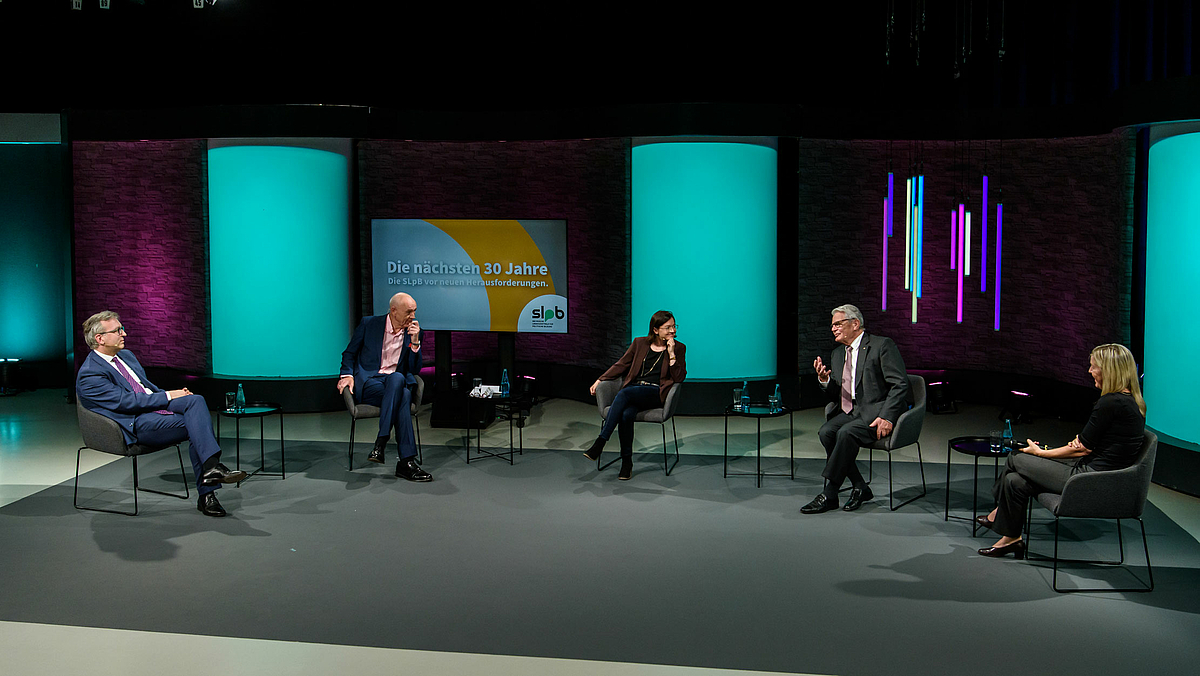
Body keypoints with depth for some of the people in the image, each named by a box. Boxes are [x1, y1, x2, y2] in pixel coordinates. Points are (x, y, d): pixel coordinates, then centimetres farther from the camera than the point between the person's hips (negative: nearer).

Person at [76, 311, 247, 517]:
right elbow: (125, 401, -16)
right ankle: (206, 495, -25)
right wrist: (168, 396, -15)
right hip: (137, 425, -8)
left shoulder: (126, 356, 19)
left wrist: (173, 394, 5)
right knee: (196, 427, -25)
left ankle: (211, 467, -29)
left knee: (196, 400, -23)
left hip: (156, 407, 8)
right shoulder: (89, 376, -8)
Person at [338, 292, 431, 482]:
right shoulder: (369, 324, 2)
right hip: (368, 383, -2)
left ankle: (381, 442, -40)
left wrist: (415, 342, -9)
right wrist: (347, 374, -7)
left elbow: (415, 369, 4)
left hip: (396, 381, 2)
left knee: (397, 378, -38)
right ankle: (406, 460, -40)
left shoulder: (414, 331, 7)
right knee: (402, 397, -35)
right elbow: (349, 353, 11)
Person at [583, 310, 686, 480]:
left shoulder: (678, 348, 7)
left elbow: (679, 378, -1)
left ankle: (600, 443, -33)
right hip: (633, 390, 3)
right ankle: (626, 462, -20)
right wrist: (600, 380, 10)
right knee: (626, 414, -32)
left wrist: (671, 354, -11)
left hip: (656, 394, -3)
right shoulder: (640, 343, 14)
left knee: (624, 393, -33)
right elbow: (621, 365, 18)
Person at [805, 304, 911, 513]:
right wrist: (824, 380, -4)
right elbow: (836, 395, 18)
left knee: (846, 432, -31)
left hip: (879, 410, -7)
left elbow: (900, 385, -13)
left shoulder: (882, 346, -5)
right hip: (852, 410, 7)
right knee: (826, 432, -21)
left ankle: (829, 494, -22)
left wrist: (887, 417, -25)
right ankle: (860, 488, -10)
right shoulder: (837, 355, 18)